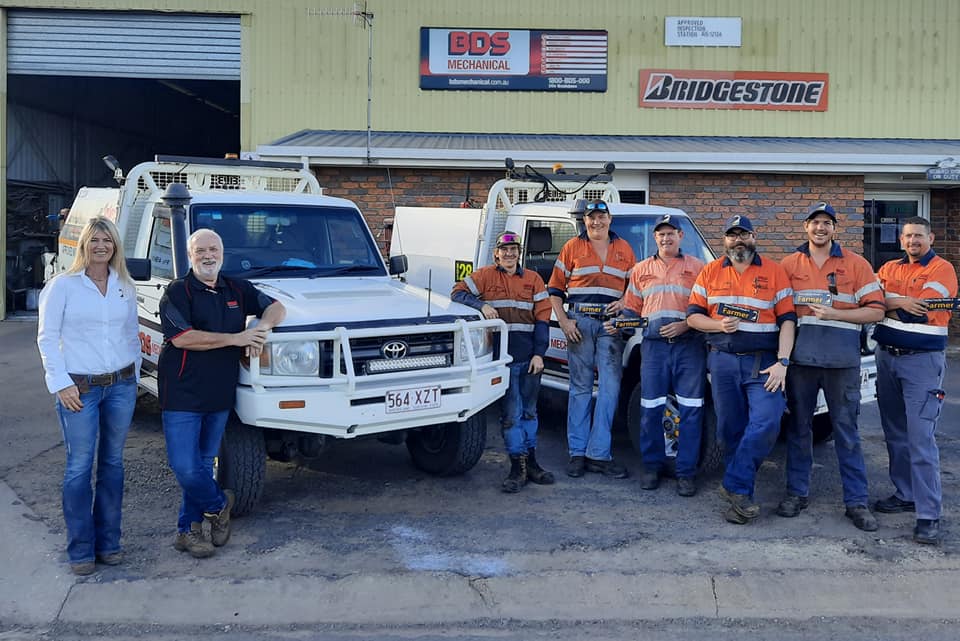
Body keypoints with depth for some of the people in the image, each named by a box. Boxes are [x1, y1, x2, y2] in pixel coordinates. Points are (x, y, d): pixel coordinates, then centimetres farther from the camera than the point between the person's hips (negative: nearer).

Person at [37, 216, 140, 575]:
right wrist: (60, 383, -11)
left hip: (121, 385, 4)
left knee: (113, 463, 10)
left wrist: (134, 375, 11)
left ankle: (108, 542, 20)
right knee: (80, 467, -1)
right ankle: (81, 550, 8)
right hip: (79, 387, -4)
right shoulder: (63, 285, -3)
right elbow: (47, 337, -4)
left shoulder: (125, 287, 8)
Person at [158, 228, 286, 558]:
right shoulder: (178, 292, -6)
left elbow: (276, 306, 17)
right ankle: (219, 504, 19)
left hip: (220, 395, 5)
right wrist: (235, 338, -18)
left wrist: (262, 326, -7)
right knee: (185, 468, -7)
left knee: (204, 464, 12)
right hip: (183, 395, -5)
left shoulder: (237, 290, 11)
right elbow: (182, 338, -18)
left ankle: (189, 529, 25)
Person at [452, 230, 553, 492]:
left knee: (529, 411, 13)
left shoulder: (533, 279, 10)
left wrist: (539, 353, -1)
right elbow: (458, 292, -2)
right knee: (511, 413, -3)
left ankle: (531, 462, 23)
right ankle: (518, 466, 3)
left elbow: (542, 318, 7)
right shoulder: (486, 276, 3)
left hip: (530, 357, 3)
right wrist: (481, 305, -19)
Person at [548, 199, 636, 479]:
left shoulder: (624, 249, 14)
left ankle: (599, 453, 1)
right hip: (579, 321, -1)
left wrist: (625, 302, -3)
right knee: (580, 387, 3)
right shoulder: (572, 247, 9)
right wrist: (563, 321, -3)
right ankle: (578, 453, 7)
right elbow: (555, 288, 8)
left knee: (610, 387, -4)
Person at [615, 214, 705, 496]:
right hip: (654, 345, 2)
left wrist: (686, 324, -12)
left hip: (689, 344, -2)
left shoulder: (697, 268, 8)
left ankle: (686, 472, 6)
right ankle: (652, 466, 16)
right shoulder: (641, 270, 17)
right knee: (651, 409, 3)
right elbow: (631, 308, 20)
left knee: (691, 410, -1)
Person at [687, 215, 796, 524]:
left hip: (763, 362, -2)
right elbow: (692, 315, 8)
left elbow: (787, 320, -1)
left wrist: (782, 363, -10)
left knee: (766, 422, -17)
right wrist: (718, 324, -13)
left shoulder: (775, 272, 2)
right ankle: (740, 492, 16)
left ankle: (735, 487, -8)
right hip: (722, 361, 2)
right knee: (731, 429, 6)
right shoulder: (710, 272, 8)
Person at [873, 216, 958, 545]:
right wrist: (900, 303, -13)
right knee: (895, 433, 14)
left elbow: (918, 312, -17)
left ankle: (929, 515, -8)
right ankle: (905, 494, 27)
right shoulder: (889, 268, 12)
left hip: (923, 361, -6)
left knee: (921, 438, -11)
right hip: (886, 357, 6)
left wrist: (887, 302, -6)